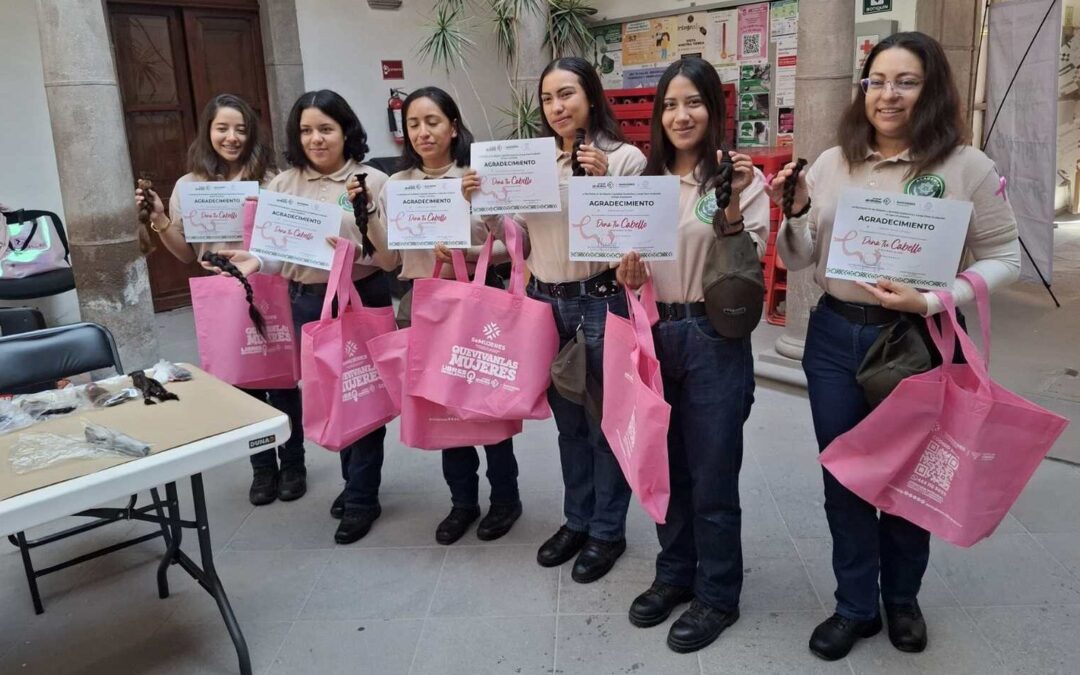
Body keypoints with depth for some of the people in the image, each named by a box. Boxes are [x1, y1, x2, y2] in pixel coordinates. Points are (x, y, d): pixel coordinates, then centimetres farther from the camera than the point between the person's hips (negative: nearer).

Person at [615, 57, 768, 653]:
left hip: (714, 339, -5)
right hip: (655, 335, 5)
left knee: (712, 475, 5)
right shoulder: (645, 180, 8)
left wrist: (730, 204, -25)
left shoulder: (741, 178, -7)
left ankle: (717, 595, 25)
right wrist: (629, 274, -6)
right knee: (665, 466, 17)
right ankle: (674, 574, 36)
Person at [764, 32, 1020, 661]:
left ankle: (902, 599, 39)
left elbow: (1004, 258, -4)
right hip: (833, 338, 3)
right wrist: (795, 212, -13)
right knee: (843, 477, 11)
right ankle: (857, 606, 31)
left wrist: (930, 302, -18)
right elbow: (800, 261, 6)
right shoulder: (832, 162, 2)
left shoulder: (967, 166, -7)